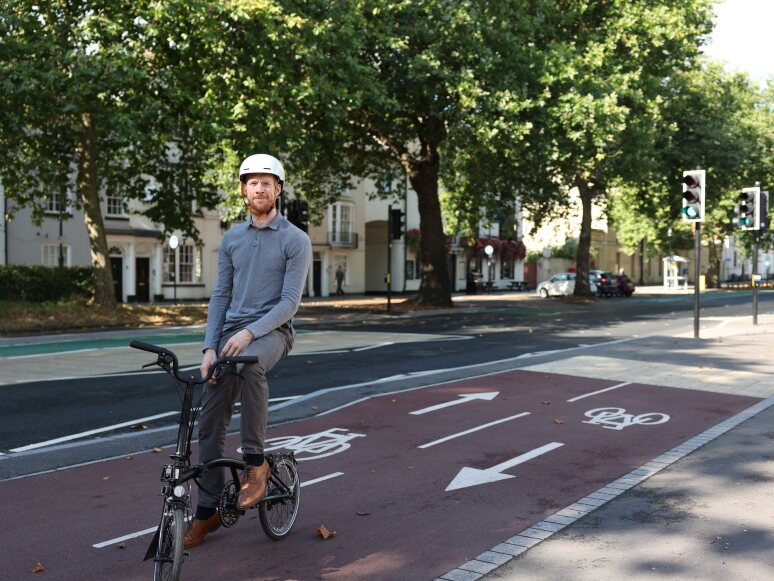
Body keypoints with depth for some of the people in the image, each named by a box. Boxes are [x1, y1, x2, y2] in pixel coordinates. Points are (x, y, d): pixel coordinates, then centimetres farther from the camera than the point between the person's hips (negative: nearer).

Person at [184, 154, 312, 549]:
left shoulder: (295, 240, -3)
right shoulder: (231, 239, 12)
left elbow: (290, 302, -10)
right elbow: (221, 295, 10)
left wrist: (250, 332, -23)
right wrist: (210, 347, -1)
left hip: (271, 331, -5)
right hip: (231, 331, 5)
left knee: (249, 364, -40)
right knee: (210, 421, 1)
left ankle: (255, 462, -23)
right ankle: (207, 510, 17)